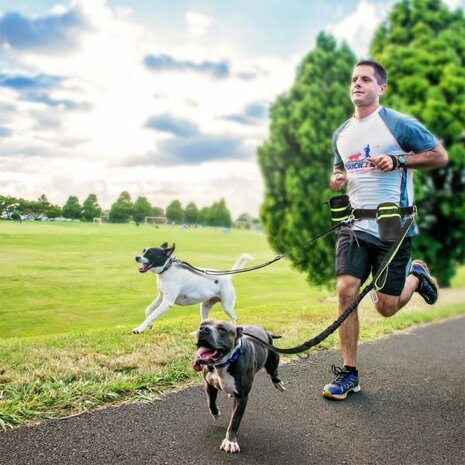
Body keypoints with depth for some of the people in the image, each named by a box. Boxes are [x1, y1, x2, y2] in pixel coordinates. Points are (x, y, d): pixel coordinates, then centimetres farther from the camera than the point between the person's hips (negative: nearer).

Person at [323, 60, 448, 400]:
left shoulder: (399, 124, -5)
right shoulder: (342, 134, 13)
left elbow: (440, 156, -2)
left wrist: (397, 161, -15)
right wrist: (336, 180, 3)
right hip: (354, 227, 5)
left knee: (386, 307, 2)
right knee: (346, 292, -9)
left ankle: (417, 275, 35)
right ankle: (349, 374, 4)